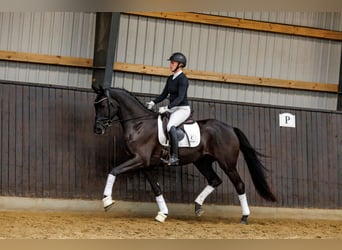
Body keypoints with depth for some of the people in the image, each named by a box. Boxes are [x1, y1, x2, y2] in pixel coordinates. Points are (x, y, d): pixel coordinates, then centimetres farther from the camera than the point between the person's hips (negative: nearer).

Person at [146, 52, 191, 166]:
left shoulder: (183, 79, -14)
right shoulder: (170, 78, 13)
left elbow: (180, 97, -23)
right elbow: (164, 94, 17)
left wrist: (167, 108, -31)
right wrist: (153, 102, 1)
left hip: (183, 109, -10)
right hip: (172, 109, 10)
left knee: (170, 125, -35)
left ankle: (174, 157, -34)